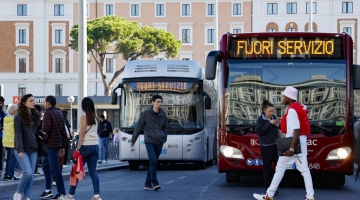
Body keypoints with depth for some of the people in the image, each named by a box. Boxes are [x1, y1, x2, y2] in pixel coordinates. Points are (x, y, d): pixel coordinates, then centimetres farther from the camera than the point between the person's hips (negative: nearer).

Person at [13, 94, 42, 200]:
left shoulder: (35, 116, 12)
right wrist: (20, 150, -17)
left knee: (31, 175, 3)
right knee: (28, 172, -16)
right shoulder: (19, 117, -7)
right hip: (22, 149, -6)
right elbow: (18, 134, -11)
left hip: (33, 149, 6)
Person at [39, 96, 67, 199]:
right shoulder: (59, 113, 16)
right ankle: (48, 190, 14)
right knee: (45, 165, 16)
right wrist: (63, 146, 20)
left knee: (55, 169, -7)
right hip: (58, 143, 9)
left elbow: (45, 130, -17)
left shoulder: (48, 113, -10)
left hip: (50, 144, -9)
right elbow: (63, 131, 17)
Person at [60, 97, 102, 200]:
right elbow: (95, 132, 6)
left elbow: (82, 134, -12)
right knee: (93, 171, 4)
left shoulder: (84, 117, -7)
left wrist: (77, 149, -12)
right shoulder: (95, 118, 11)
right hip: (95, 146, 6)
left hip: (86, 146, -6)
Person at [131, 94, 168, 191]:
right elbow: (138, 127, 3)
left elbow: (165, 127, 20)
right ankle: (154, 183, -17)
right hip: (149, 141, -4)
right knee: (153, 161, -19)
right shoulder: (146, 113, -4)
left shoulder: (163, 114, 7)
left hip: (159, 143, 4)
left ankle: (148, 184, 14)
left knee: (153, 163, 6)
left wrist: (164, 138, 7)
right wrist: (133, 140, 9)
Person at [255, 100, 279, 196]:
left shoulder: (273, 117, 6)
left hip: (275, 145, 4)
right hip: (265, 146, -4)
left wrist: (277, 125, -7)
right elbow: (260, 131, -19)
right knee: (267, 167, 2)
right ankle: (267, 188, 9)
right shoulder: (260, 120, -6)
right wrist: (270, 123, -21)